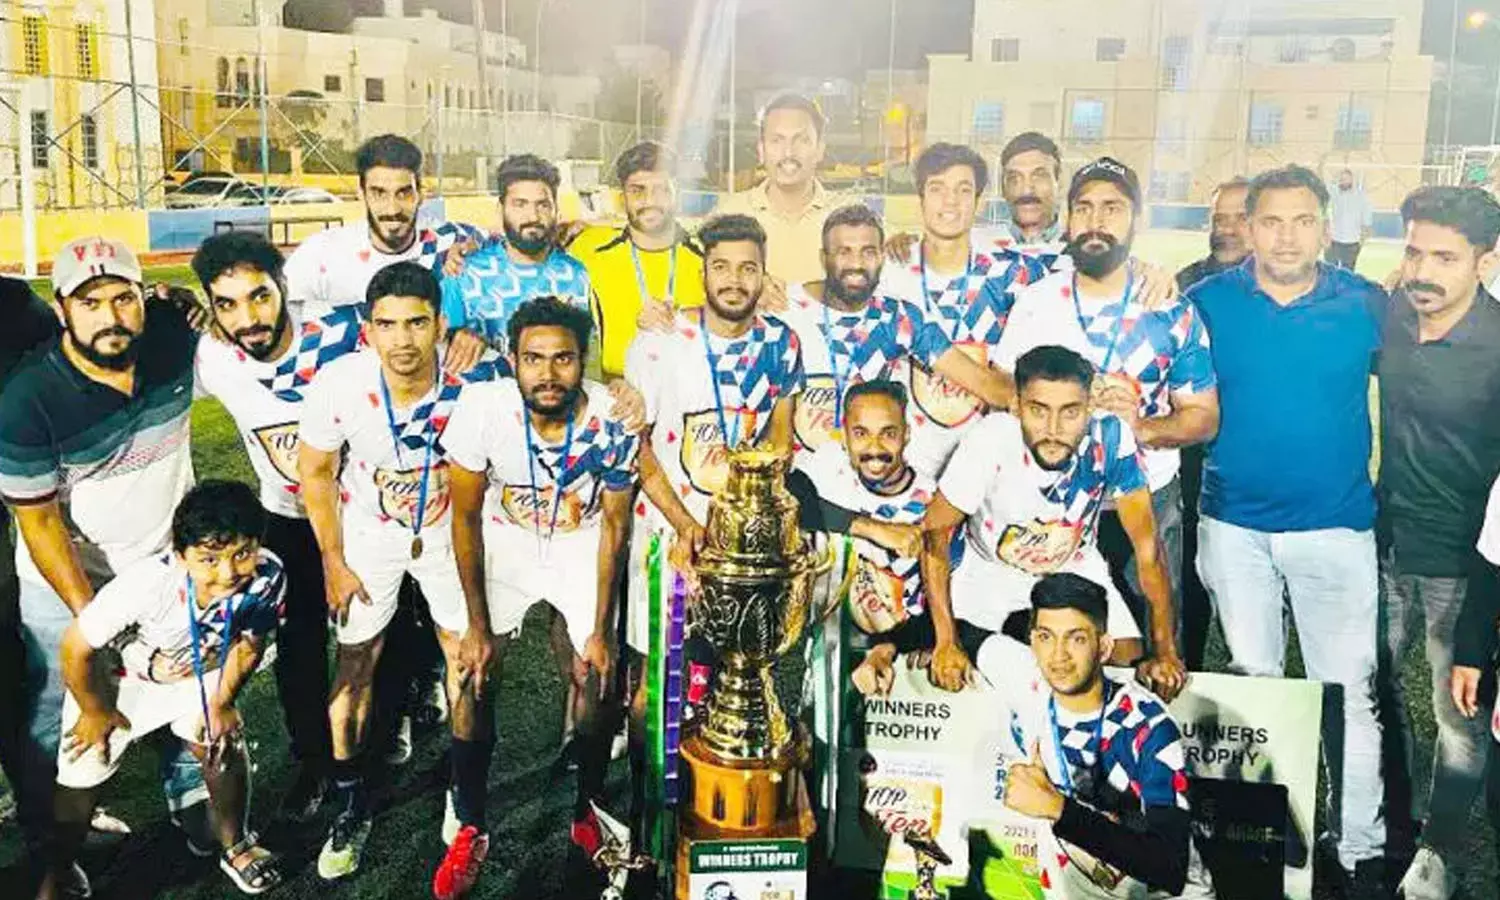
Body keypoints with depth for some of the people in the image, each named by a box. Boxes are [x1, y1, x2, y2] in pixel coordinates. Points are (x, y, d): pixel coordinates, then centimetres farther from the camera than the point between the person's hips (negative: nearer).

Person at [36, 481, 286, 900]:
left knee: (224, 743, -10)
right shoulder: (145, 583, -43)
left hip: (199, 669, 3)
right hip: (119, 675, -2)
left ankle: (235, 845, 17)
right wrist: (97, 712, -10)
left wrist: (222, 702, -3)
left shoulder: (268, 575, -33)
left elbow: (250, 642, -10)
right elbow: (77, 646, -26)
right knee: (83, 773, 6)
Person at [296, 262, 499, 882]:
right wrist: (334, 564, -4)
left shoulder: (473, 382, -28)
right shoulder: (338, 385, -27)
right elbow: (316, 474, -10)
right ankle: (350, 802, 25)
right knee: (354, 662, 5)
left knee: (466, 652, 5)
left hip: (448, 529, 0)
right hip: (369, 533, 0)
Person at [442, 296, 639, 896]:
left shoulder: (613, 421, -25)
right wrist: (478, 625, -11)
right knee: (474, 679, -7)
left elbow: (615, 524, -12)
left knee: (596, 681, -7)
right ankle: (469, 825, 13)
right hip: (504, 540, 0)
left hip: (582, 543, 0)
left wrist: (602, 631, -10)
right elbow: (465, 515, -13)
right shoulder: (481, 409, -26)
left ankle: (587, 811, 20)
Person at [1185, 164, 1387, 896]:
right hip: (1234, 525, 1)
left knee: (1350, 691, 2)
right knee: (1253, 682, 16)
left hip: (1336, 525, -1)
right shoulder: (1208, 302, -3)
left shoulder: (1367, 305, -3)